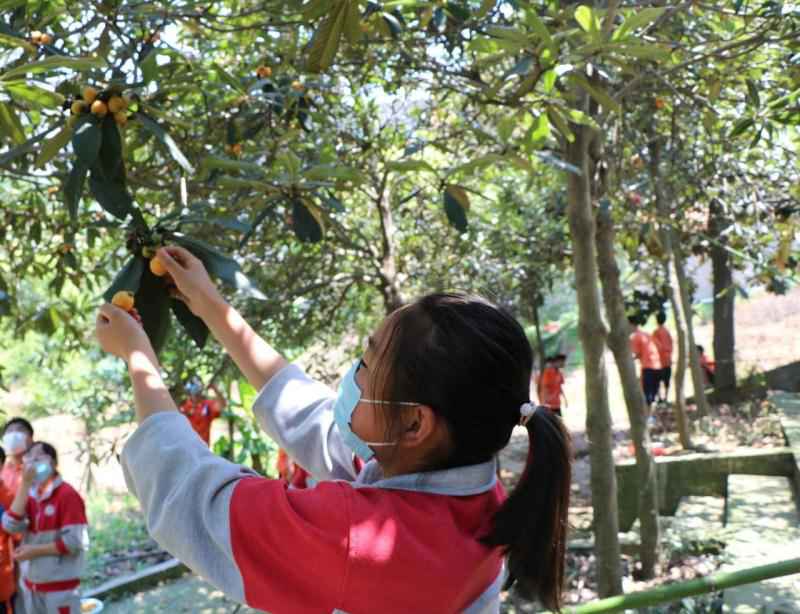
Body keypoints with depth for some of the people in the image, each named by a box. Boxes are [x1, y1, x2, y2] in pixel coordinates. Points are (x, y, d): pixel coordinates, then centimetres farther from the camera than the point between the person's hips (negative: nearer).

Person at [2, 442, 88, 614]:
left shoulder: (67, 494, -12)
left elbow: (75, 541, -17)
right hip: (31, 583, 7)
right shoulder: (28, 495, 8)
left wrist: (35, 551, -16)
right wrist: (25, 485, -12)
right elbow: (10, 526, -9)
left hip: (60, 585, -7)